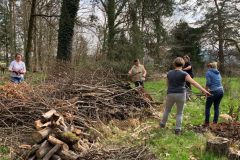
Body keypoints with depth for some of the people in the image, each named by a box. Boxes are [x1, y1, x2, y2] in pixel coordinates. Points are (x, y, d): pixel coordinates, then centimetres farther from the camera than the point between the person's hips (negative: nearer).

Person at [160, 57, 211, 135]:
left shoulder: (169, 73, 4)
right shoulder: (184, 74, -9)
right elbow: (193, 82, -20)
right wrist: (203, 90, -25)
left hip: (170, 94, 3)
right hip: (180, 95, -3)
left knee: (167, 110, 23)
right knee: (179, 113, 10)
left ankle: (162, 124, 38)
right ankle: (178, 129, 8)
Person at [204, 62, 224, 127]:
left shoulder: (208, 72, -2)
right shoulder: (218, 73, 17)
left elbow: (208, 83, -12)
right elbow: (219, 82, 14)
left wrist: (205, 90, 2)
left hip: (214, 92, -6)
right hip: (221, 90, 6)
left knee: (207, 107, 6)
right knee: (216, 107, 13)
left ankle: (207, 123, 9)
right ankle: (215, 122, 15)